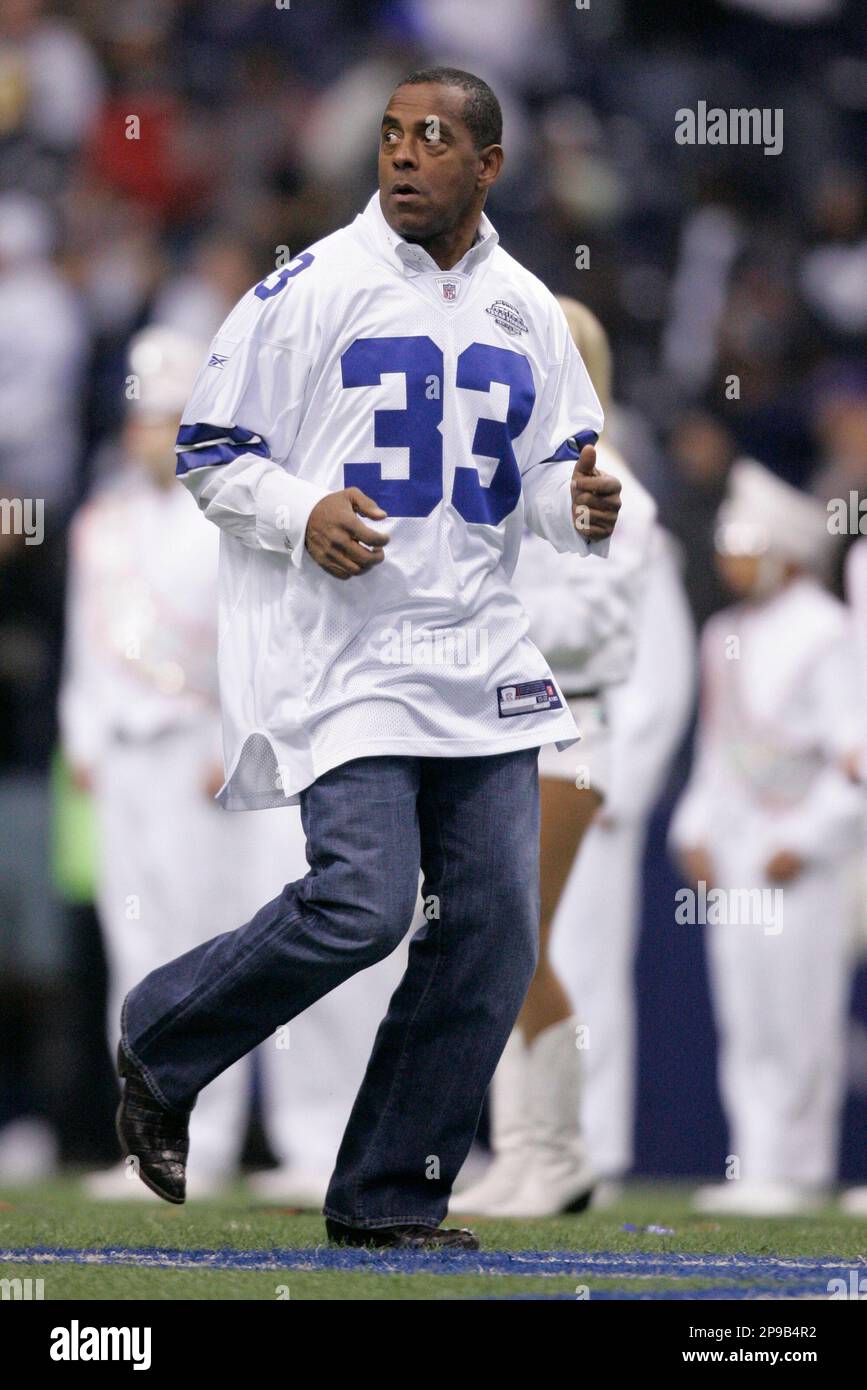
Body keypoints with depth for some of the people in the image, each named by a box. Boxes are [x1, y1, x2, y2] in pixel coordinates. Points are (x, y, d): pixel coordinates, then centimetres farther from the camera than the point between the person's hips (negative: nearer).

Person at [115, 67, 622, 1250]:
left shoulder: (527, 309, 11)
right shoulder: (313, 288, -3)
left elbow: (555, 466, 20)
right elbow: (207, 452, -1)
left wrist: (578, 506, -3)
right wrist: (301, 514, -18)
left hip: (478, 660, 5)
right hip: (340, 655, -5)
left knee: (492, 930, -1)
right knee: (363, 903, -18)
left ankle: (390, 1198, 10)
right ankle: (160, 1042, 8)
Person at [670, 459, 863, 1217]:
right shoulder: (725, 637, 14)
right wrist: (697, 832, 13)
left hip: (801, 860, -7)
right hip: (733, 854, 7)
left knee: (799, 1017, -5)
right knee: (744, 1018, 7)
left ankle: (795, 1169, -2)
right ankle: (755, 1164, 11)